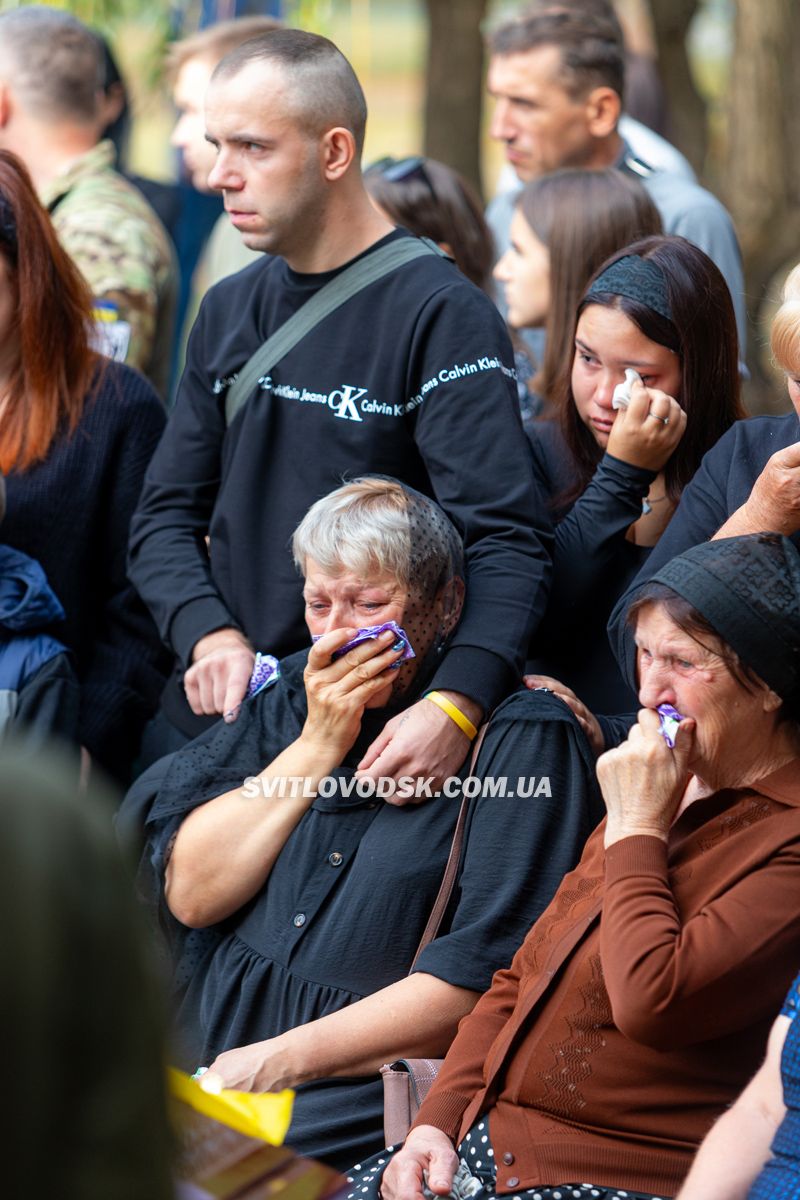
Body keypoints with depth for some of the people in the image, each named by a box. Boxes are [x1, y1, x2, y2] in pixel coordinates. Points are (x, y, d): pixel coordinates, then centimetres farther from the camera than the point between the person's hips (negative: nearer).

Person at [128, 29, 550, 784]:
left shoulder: (440, 313, -12)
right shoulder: (229, 311, 10)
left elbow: (506, 538, -20)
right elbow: (167, 515, 11)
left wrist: (456, 706, -36)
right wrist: (208, 633, -10)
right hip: (213, 714, 6)